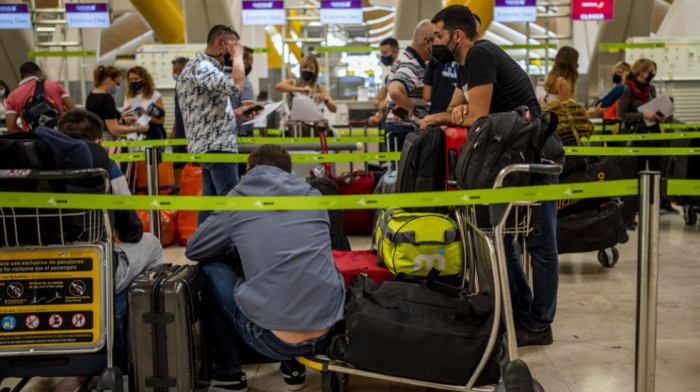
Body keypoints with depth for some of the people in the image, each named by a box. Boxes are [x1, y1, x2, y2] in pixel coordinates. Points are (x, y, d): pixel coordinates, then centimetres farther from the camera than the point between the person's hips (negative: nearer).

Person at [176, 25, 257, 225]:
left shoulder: (204, 65, 20)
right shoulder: (201, 66, -14)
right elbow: (235, 87, -29)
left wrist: (235, 113, 13)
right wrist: (237, 56, -14)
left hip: (208, 146, 11)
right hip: (217, 147, -11)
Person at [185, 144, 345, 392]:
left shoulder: (238, 198, 3)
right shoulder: (313, 196, 12)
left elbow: (193, 250, 14)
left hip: (274, 342, -4)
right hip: (327, 336, 5)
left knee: (209, 267, 15)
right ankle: (293, 366, 32)